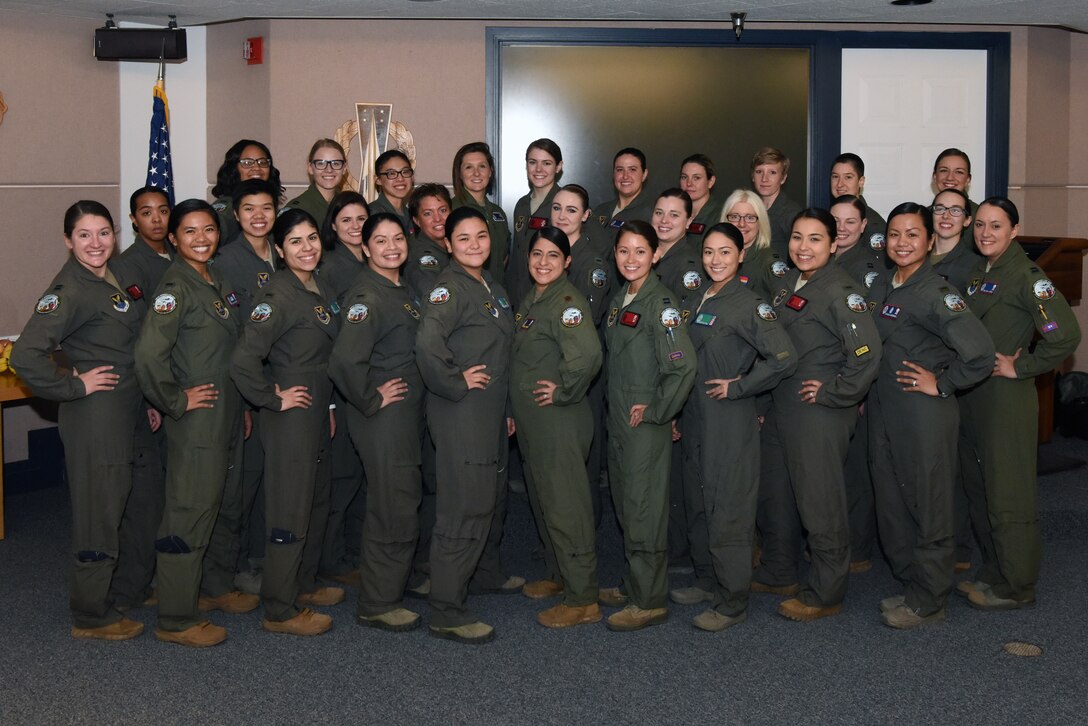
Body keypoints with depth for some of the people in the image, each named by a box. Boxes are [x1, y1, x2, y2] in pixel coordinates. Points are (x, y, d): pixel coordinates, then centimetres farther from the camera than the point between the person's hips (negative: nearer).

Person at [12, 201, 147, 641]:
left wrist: (149, 398, 13)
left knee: (116, 508, 19)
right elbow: (26, 354, -28)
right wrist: (74, 386, -18)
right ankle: (90, 617, 15)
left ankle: (121, 587, 34)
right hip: (94, 414, -8)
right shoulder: (70, 290, -18)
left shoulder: (115, 277, 9)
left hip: (127, 409, 9)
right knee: (98, 514, 2)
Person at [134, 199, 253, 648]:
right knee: (191, 513, -3)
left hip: (228, 414, 9)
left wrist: (241, 402, 16)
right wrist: (175, 401, -17)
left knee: (226, 505, 19)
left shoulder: (218, 282, 11)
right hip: (196, 419, -9)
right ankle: (176, 620, 6)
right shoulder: (175, 287, -15)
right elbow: (149, 354, -27)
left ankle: (217, 587, 37)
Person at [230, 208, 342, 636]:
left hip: (318, 412, 9)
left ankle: (302, 586, 35)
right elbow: (243, 360, -29)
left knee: (316, 503, 19)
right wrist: (273, 399, -18)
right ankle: (280, 610, 9)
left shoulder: (321, 290, 9)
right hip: (289, 418, -9)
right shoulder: (279, 296, -19)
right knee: (290, 512, -2)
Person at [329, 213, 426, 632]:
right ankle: (377, 604, 11)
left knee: (404, 501, 19)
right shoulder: (368, 297, -18)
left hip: (409, 415, 9)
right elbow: (344, 362, -30)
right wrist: (371, 400, -19)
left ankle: (396, 579, 36)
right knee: (394, 510, -2)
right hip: (384, 417, -9)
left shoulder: (402, 291, 11)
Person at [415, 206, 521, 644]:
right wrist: (455, 382, -21)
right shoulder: (449, 287, -15)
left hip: (491, 412, 9)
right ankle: (446, 612, -1)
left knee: (493, 498, 23)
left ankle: (487, 571, 44)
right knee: (465, 508, -8)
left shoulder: (492, 288, 14)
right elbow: (427, 343, -33)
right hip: (461, 415, -9)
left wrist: (506, 407, 20)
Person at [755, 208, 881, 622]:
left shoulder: (840, 291, -16)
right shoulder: (788, 284, 10)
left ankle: (825, 595, 14)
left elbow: (867, 353, -25)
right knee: (775, 495, 19)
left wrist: (833, 393, -17)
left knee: (820, 503, 1)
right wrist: (768, 397, 14)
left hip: (819, 413, -9)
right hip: (779, 408, 9)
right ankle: (778, 575, 36)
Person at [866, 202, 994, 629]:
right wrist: (865, 392, 13)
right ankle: (909, 583, 31)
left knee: (927, 506, 4)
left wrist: (942, 384, -16)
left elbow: (981, 353, -24)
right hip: (882, 412, 8)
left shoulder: (934, 293, -15)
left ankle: (928, 602, 17)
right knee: (891, 502, 15)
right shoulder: (880, 286, 8)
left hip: (924, 414, -8)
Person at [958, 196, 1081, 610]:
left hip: (1007, 397, -8)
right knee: (978, 488, 15)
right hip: (971, 396, 8)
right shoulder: (977, 274, 12)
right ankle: (992, 572, 29)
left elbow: (1065, 337, -21)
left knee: (1007, 496, -1)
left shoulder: (1026, 277, -13)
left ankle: (1016, 587, 12)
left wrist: (1019, 367, -15)